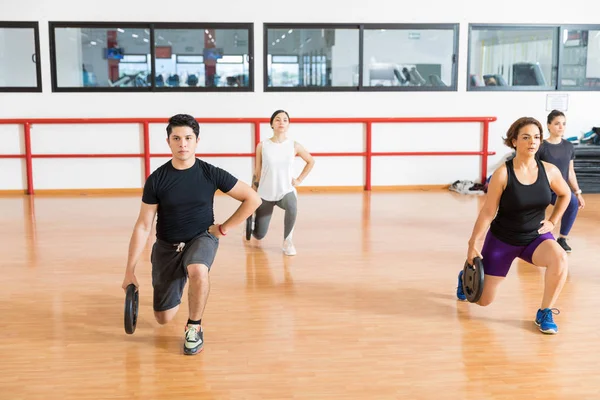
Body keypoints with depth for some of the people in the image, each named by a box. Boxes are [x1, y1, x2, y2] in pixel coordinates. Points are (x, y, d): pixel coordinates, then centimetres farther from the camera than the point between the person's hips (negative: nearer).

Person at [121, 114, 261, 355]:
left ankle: (195, 327, -12)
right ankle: (177, 286, 43)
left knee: (197, 270, -39)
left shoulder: (211, 174, -14)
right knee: (163, 319, 6)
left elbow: (252, 199, -8)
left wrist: (224, 228, -10)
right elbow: (143, 227, -9)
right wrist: (130, 271, -11)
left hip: (202, 238, -1)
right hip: (167, 245, 2)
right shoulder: (156, 179, -13)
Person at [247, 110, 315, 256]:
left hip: (286, 191, 0)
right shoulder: (262, 146, -8)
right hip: (265, 193, 0)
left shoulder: (294, 146, -6)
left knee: (292, 207, -39)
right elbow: (257, 172, 0)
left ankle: (287, 240, -13)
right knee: (259, 235, 5)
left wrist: (299, 180, 1)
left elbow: (311, 161, 11)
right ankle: (251, 218, 44)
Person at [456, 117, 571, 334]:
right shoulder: (502, 173, -20)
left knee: (559, 258, -33)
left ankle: (545, 313, -12)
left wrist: (552, 221, 3)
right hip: (502, 239, -2)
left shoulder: (550, 171, -10)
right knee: (483, 300, 7)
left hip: (536, 237, 3)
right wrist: (473, 243, -13)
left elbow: (565, 194, 12)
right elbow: (487, 212, -14)